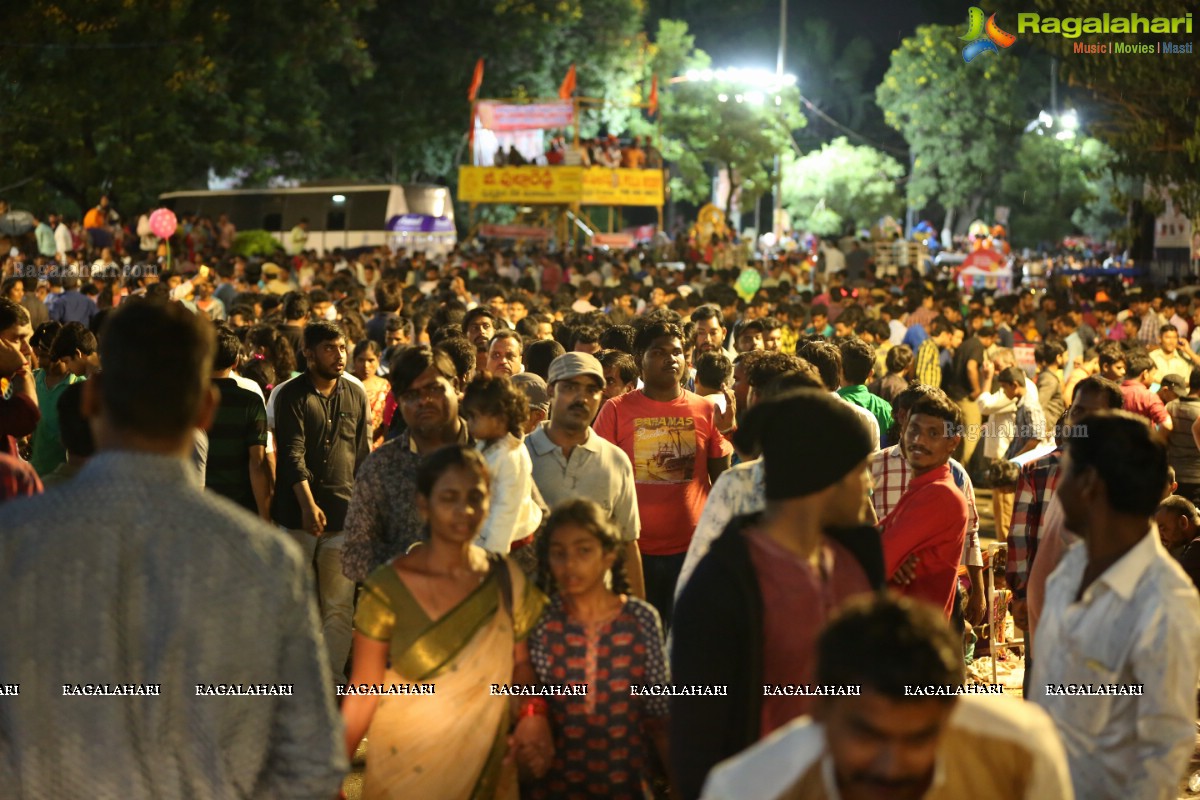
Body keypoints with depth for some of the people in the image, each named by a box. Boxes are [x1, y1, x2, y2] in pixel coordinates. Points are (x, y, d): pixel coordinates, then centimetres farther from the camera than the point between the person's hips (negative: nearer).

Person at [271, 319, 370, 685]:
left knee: (340, 605, 1)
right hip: (297, 513, -3)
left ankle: (334, 676, 8)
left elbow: (363, 455, 14)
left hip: (343, 515, 3)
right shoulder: (292, 396, -1)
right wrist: (308, 505, -18)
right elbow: (292, 454, -9)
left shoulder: (356, 396, 11)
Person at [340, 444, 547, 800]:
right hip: (405, 769, -3)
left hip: (487, 768, 3)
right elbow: (362, 694, -10)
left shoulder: (506, 581, -4)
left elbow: (522, 665, 5)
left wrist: (532, 711, -15)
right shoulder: (388, 587, -14)